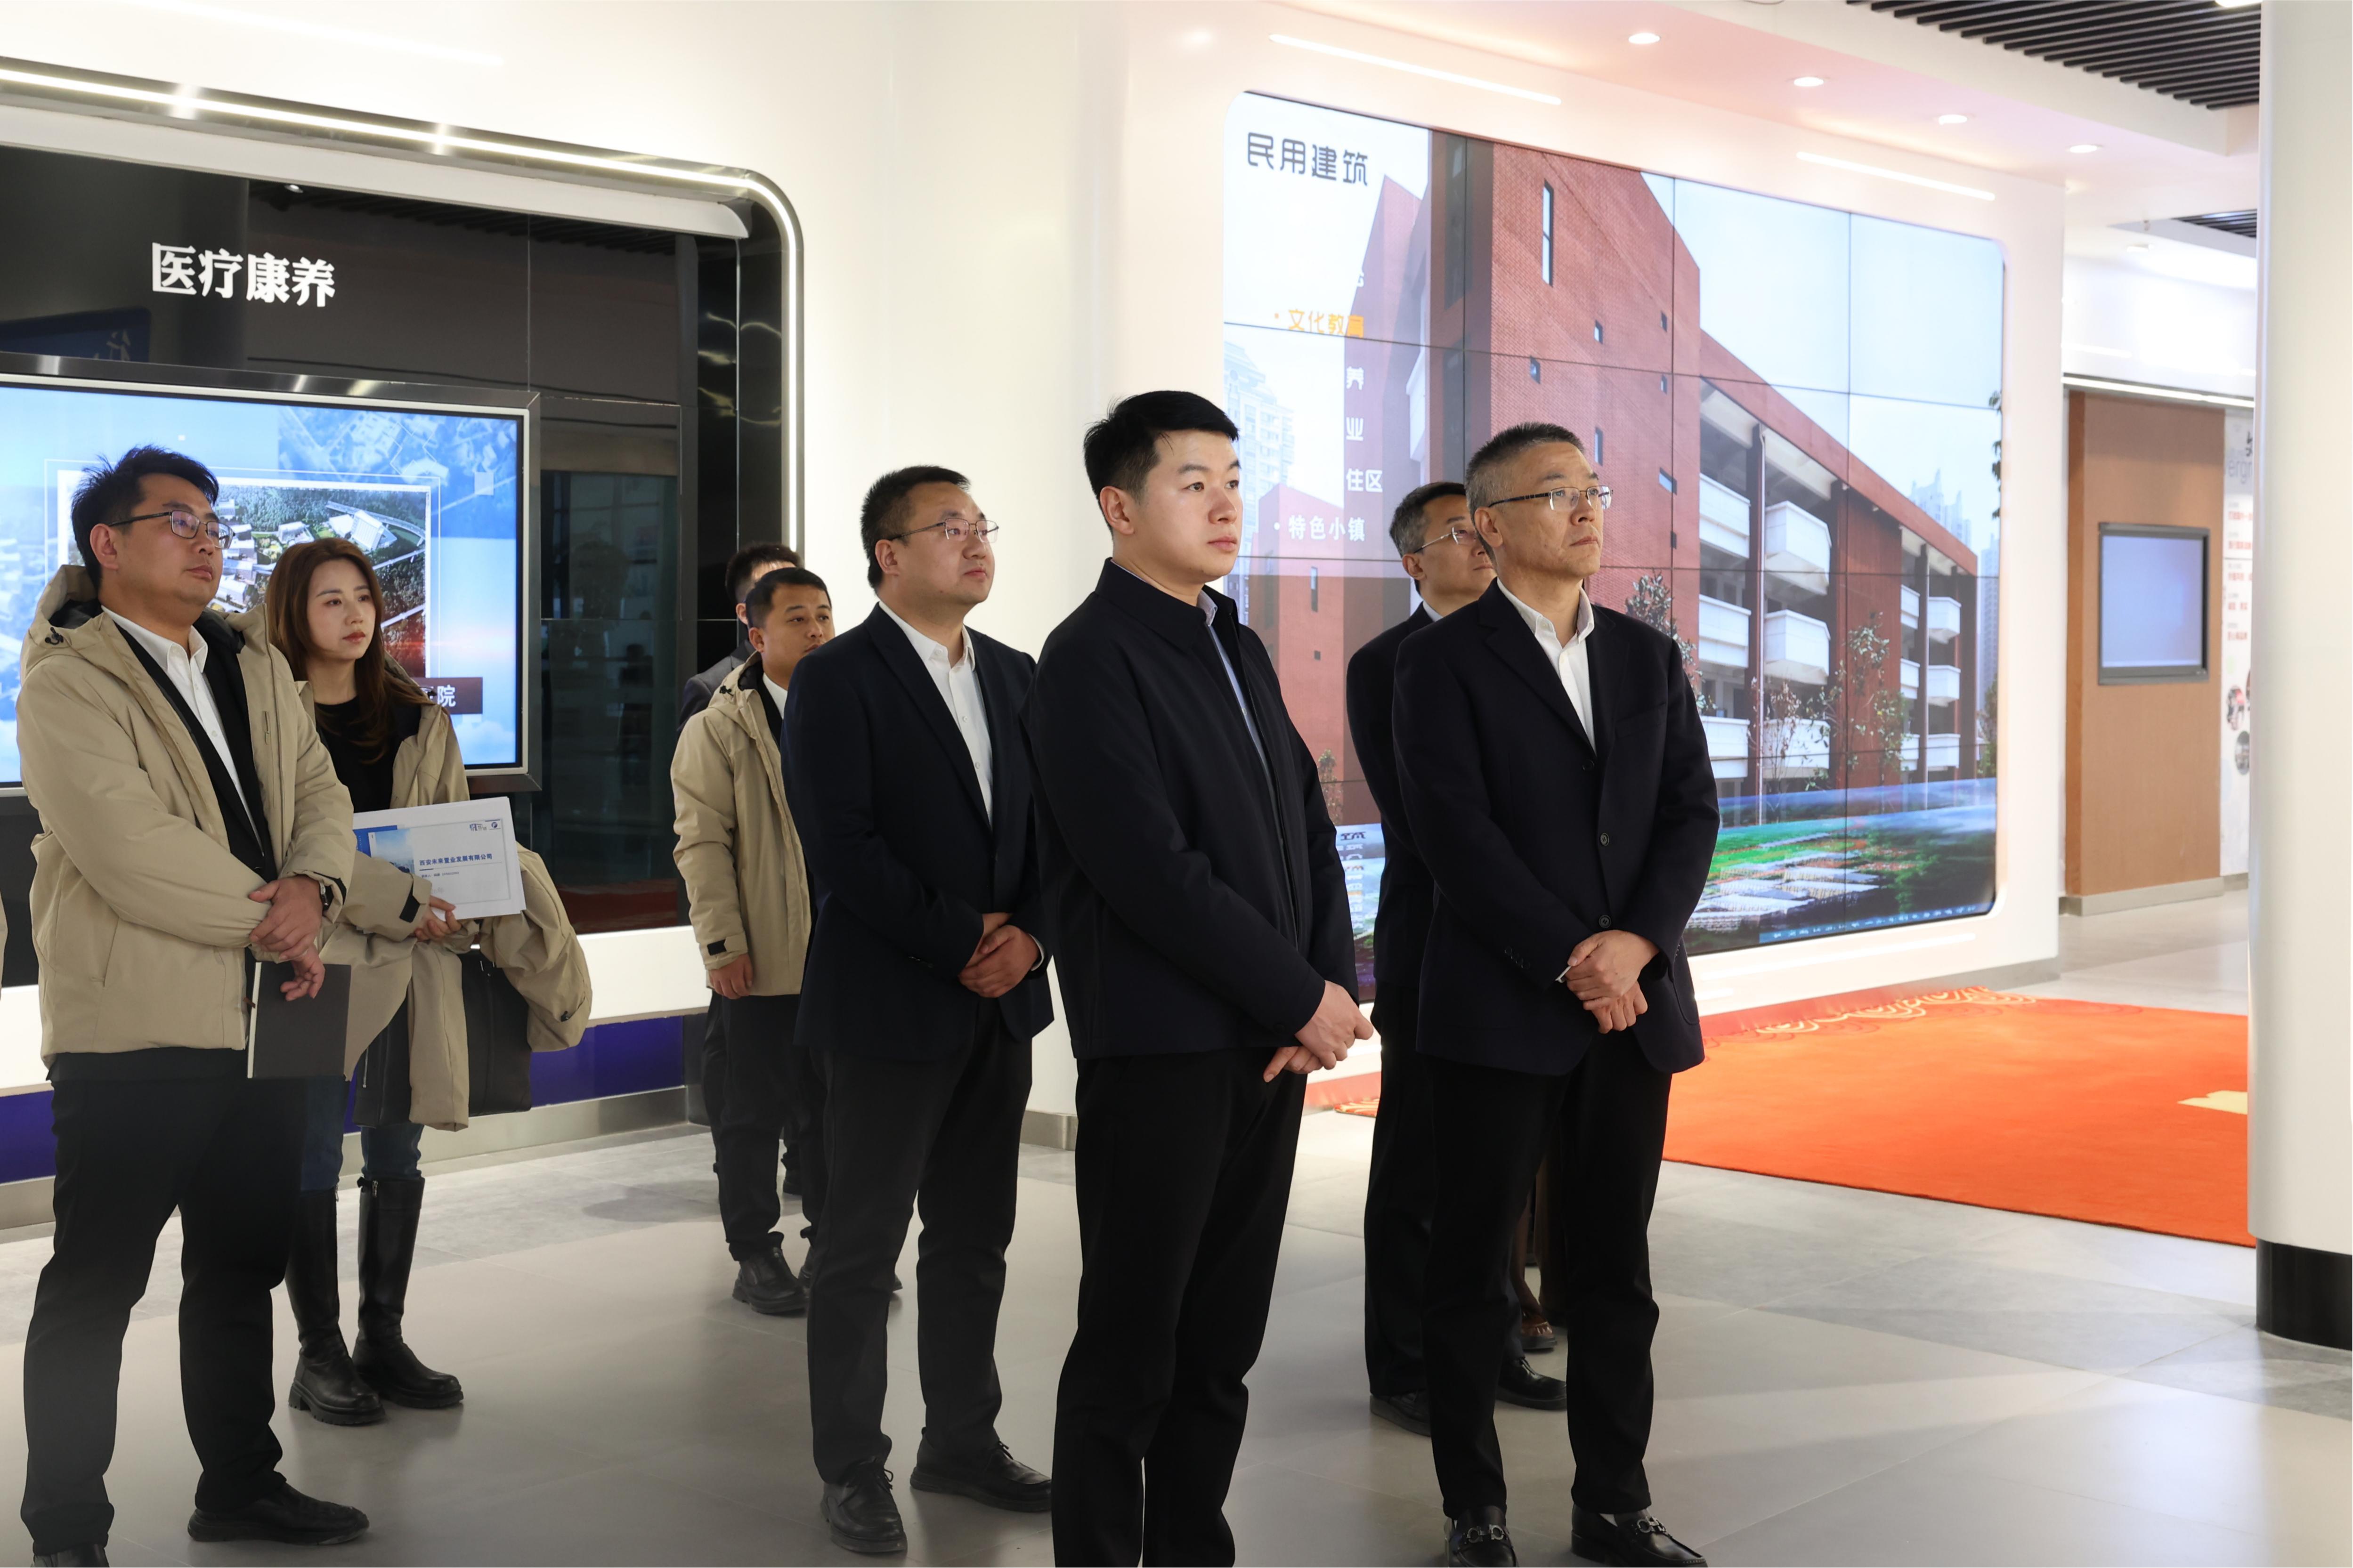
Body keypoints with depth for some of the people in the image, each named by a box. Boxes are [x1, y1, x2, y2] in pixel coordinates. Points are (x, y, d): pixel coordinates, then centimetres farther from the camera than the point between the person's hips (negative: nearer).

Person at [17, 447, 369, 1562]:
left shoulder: (256, 667, 15)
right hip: (134, 1029, -7)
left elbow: (320, 797, 10)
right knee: (96, 1288, 2)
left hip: (262, 1014, 7)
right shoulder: (66, 683, -9)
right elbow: (132, 851, -19)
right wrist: (269, 920, -12)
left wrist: (311, 888, -11)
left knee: (243, 1268, 17)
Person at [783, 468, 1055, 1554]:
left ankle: (962, 1441, 27)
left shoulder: (1015, 678, 12)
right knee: (862, 1247, 3)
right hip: (887, 1007, -6)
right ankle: (853, 1471, 15)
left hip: (997, 1006, 6)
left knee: (974, 1239, 13)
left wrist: (1029, 933, -7)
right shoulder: (838, 679, -8)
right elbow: (842, 844, -16)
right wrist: (958, 944, -15)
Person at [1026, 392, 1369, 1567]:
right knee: (1130, 1348, 1)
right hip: (1160, 1044, -7)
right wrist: (1302, 998, -13)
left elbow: (1306, 828, 14)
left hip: (1270, 1040, 7)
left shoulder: (1239, 650, 15)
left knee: (1223, 1338, 13)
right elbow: (1150, 871, -18)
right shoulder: (1092, 658, -10)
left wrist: (1333, 984, -1)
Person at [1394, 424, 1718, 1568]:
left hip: (1634, 1003, 5)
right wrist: (1569, 957, -15)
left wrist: (1636, 941, -10)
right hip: (1498, 1007, -4)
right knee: (1472, 1270, 5)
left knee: (1614, 1270, 10)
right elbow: (1454, 831, -12)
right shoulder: (1445, 660, -3)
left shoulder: (1650, 659, 13)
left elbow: (1692, 816, 6)